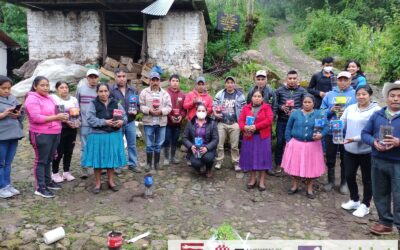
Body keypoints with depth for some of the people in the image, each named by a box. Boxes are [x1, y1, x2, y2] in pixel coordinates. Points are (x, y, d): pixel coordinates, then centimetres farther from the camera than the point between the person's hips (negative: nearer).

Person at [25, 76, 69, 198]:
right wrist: (56, 117, -26)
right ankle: (40, 188, 6)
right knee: (41, 160, -1)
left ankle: (48, 181, 30)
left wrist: (62, 116, 4)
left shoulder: (49, 98, 13)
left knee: (49, 159, 17)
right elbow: (36, 118, -23)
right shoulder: (32, 99, -13)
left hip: (54, 133, 8)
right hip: (41, 135, -8)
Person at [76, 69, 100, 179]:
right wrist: (77, 118, 2)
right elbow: (77, 104, 8)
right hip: (84, 123, 0)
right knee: (84, 147, 6)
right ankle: (84, 169, 14)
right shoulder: (80, 88, 3)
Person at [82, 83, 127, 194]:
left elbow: (124, 116, 6)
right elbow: (90, 120, -11)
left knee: (111, 158, 10)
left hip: (113, 136, 2)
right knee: (97, 159, 4)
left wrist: (122, 121, -17)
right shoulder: (93, 104, -2)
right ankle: (98, 183, 18)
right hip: (97, 136, -2)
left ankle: (110, 181, 25)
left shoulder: (115, 103, 7)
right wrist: (105, 122, -20)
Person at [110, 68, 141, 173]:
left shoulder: (133, 90, 5)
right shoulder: (111, 90, -7)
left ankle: (132, 164, 23)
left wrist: (136, 110, -12)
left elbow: (138, 103, 8)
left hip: (130, 122, 3)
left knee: (132, 144, 10)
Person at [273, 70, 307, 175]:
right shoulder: (280, 90, 3)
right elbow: (275, 104, 6)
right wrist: (281, 107, -13)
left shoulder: (302, 91, 1)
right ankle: (278, 166, 15)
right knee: (280, 143, 3)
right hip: (282, 121, 0)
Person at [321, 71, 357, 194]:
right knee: (330, 158, 12)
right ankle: (331, 181, 30)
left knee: (345, 159, 10)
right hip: (331, 131, 2)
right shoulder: (329, 94, 5)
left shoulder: (355, 94, -1)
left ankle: (344, 183, 27)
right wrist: (330, 110, -15)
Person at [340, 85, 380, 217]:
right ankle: (354, 200, 37)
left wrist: (356, 138, -25)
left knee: (367, 179, 11)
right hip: (349, 149, 5)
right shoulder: (350, 108, 5)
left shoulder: (376, 110, -13)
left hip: (367, 150, -5)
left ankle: (365, 205, 28)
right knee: (349, 176, 15)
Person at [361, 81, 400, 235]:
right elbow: (365, 133, 6)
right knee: (380, 194, 15)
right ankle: (385, 222, 31)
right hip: (378, 161, 4)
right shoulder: (377, 115, 7)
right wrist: (374, 142, -13)